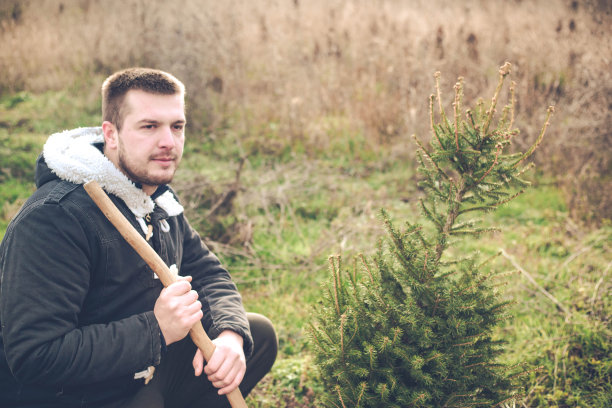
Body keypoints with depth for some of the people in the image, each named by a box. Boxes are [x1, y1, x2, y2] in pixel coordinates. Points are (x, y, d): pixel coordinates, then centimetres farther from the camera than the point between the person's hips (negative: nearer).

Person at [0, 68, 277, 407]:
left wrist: (229, 334, -11)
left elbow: (207, 272, 11)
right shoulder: (52, 219, -26)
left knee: (259, 334, 9)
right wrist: (156, 330, -31)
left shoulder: (159, 197, 5)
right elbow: (34, 359, -31)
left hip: (142, 373, 9)